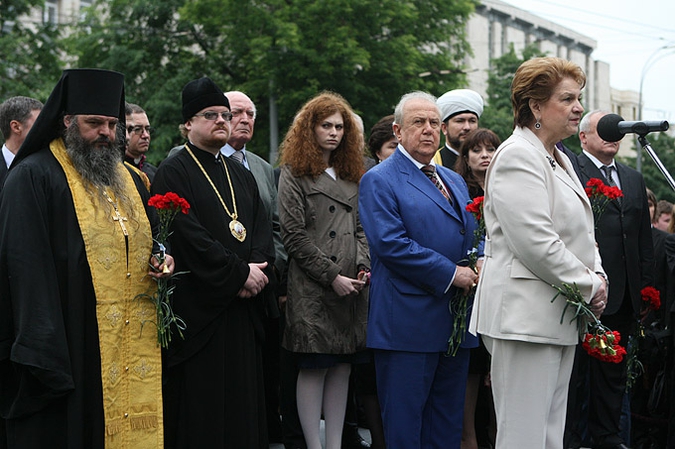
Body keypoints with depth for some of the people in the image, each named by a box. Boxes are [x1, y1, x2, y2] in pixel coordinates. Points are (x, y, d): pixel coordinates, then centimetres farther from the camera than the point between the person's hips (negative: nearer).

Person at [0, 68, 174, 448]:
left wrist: (163, 260, 5)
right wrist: (41, 343, -19)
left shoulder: (131, 180, 18)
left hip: (134, 343, 6)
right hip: (72, 345, -6)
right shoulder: (33, 178, -4)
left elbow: (151, 241, 30)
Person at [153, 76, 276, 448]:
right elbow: (188, 236, -14)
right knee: (202, 407, -5)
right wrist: (239, 273, -13)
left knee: (244, 405, 6)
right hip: (198, 305, -6)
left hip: (244, 308, 6)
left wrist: (257, 269, -8)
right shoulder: (173, 173, -3)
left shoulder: (242, 175, 19)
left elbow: (262, 229, 12)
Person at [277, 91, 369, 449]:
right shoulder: (294, 174, 0)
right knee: (313, 367, -4)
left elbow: (360, 229, 16)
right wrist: (333, 277, -11)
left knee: (342, 366, 6)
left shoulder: (351, 175, 18)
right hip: (311, 289, -5)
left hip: (351, 288, 5)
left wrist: (363, 267, -3)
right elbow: (294, 236, -7)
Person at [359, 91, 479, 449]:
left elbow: (472, 237, 24)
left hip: (456, 325, 7)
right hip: (408, 323, -7)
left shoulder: (455, 181, 19)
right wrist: (450, 274, -18)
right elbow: (390, 244, -17)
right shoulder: (380, 180, -6)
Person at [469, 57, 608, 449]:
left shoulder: (559, 160, 20)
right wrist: (588, 285, -11)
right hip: (526, 315, -10)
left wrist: (598, 275, 4)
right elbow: (536, 242, -20)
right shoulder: (518, 156, -12)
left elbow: (580, 232, 24)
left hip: (560, 320, 10)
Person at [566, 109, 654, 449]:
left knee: (613, 370, 13)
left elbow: (645, 238, 17)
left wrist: (647, 284, 11)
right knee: (574, 368, 1)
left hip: (624, 294, 7)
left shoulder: (634, 180, 18)